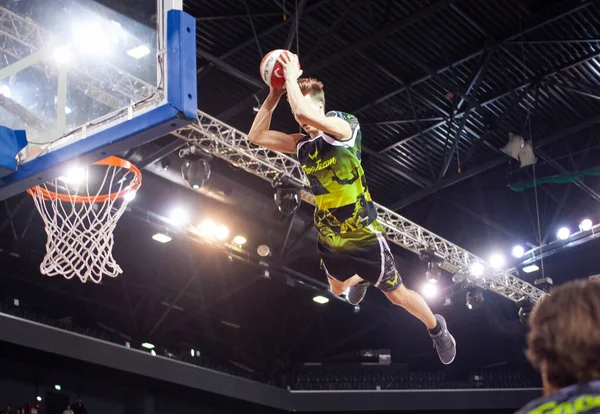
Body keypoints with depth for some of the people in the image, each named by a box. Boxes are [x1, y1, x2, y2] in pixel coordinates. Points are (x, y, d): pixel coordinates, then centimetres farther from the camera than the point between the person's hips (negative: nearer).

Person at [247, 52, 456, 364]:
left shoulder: (343, 126, -20)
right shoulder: (302, 145, -2)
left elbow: (304, 112, -38)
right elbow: (256, 135, 0)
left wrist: (292, 77, -24)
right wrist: (274, 95, -7)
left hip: (363, 236, -6)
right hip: (329, 237, 6)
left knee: (396, 294, 7)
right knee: (338, 288, 30)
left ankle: (436, 328, 34)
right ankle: (360, 280, 65)